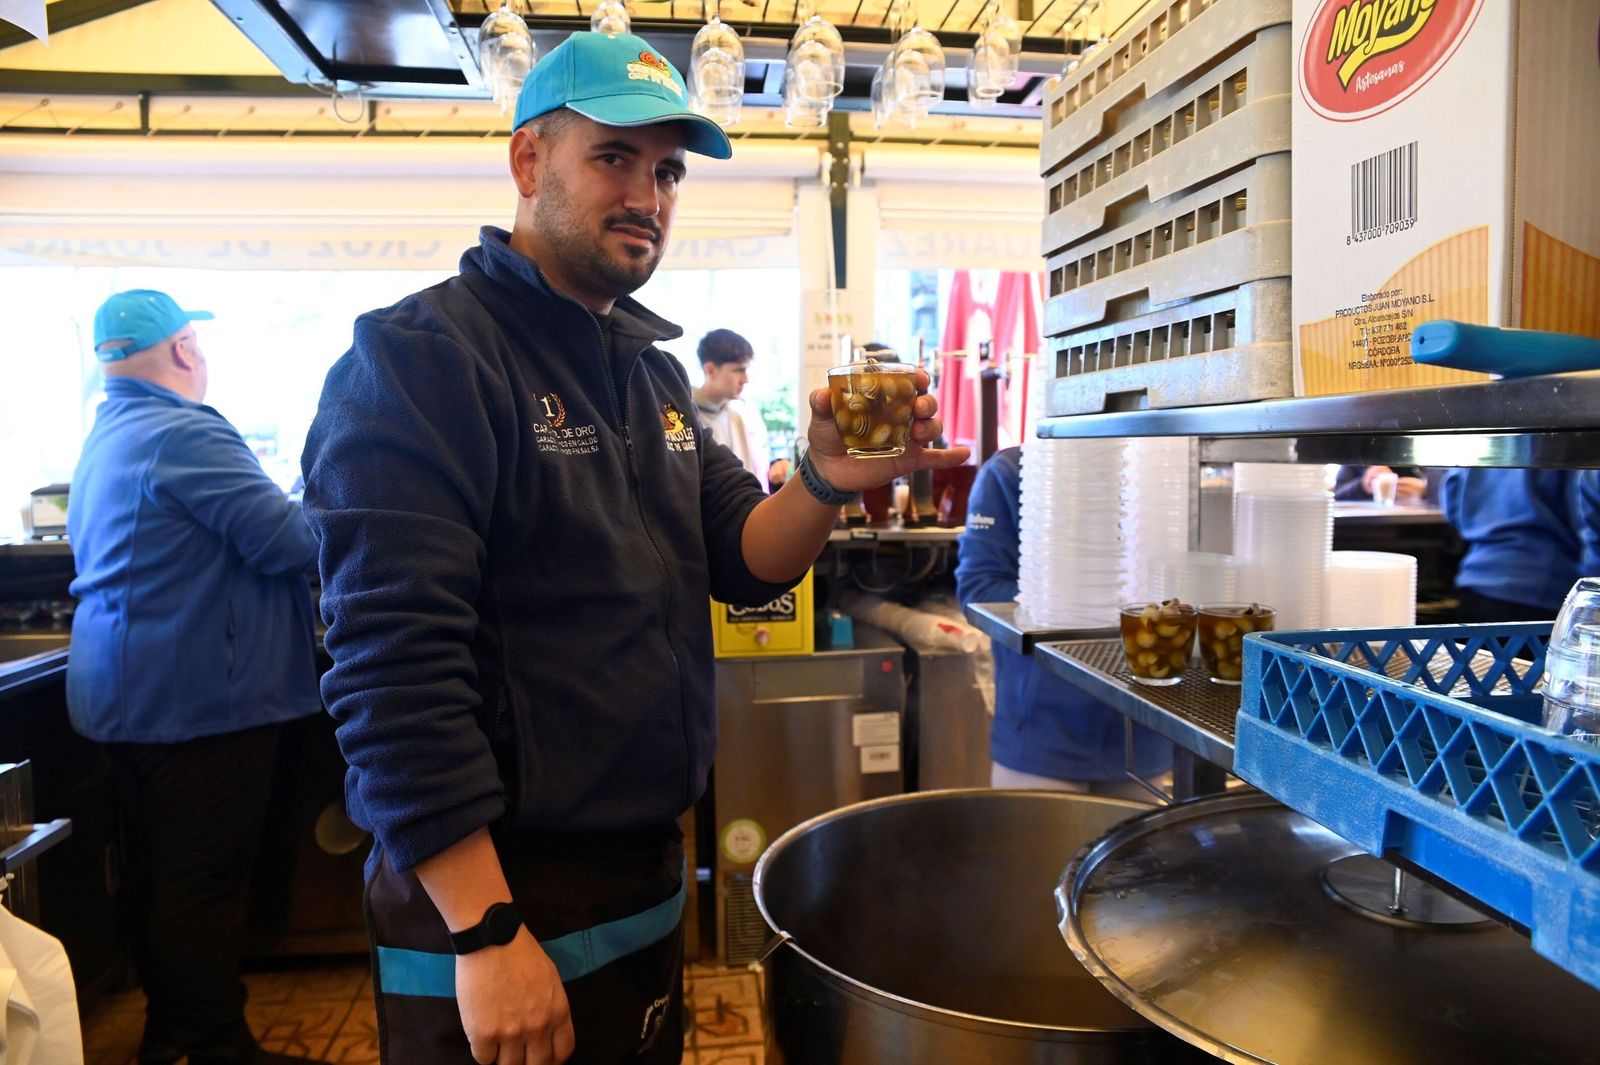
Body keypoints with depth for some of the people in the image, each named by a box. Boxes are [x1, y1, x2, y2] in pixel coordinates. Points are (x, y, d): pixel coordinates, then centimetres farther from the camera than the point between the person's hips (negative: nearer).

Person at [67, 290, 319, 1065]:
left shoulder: (105, 439, 16)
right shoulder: (185, 434, -18)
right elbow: (289, 542, -20)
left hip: (128, 691, 11)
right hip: (199, 694, -10)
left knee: (156, 874, 18)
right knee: (206, 883, -1)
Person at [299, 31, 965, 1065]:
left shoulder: (654, 369, 9)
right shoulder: (421, 356, -15)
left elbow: (746, 560, 5)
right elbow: (393, 660, -22)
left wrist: (828, 482, -16)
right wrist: (484, 934, -23)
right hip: (492, 899, -7)